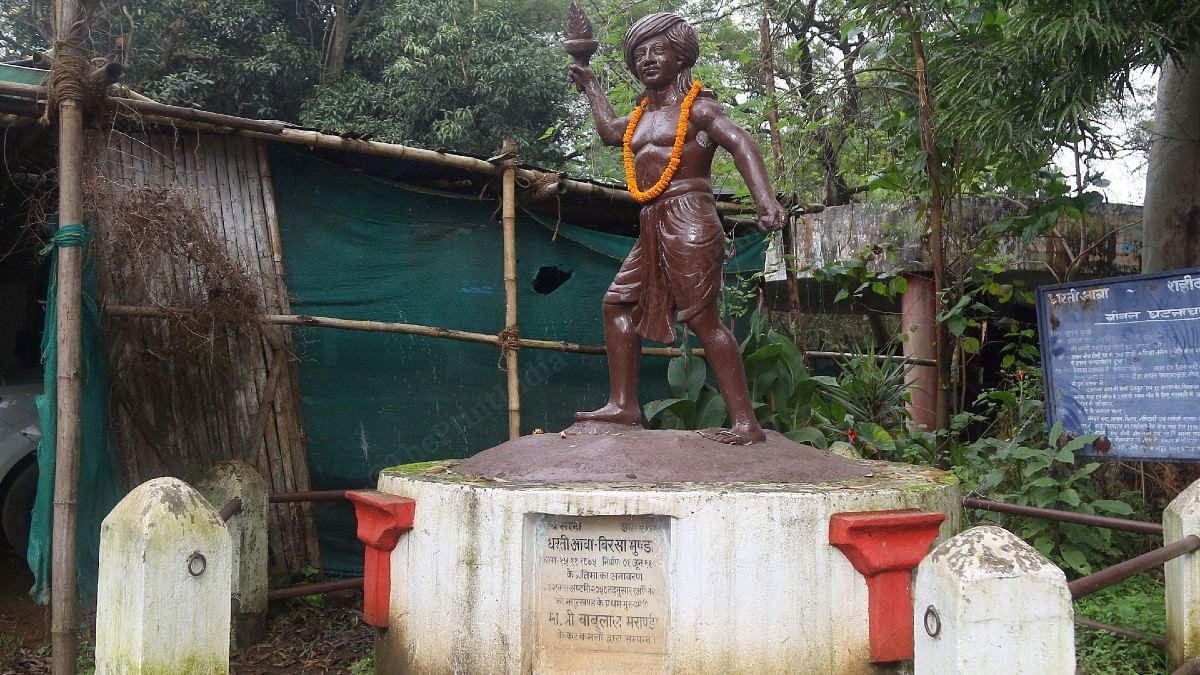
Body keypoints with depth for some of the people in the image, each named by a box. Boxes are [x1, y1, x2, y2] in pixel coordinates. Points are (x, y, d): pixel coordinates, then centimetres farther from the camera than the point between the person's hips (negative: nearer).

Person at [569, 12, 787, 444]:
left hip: (688, 223, -9)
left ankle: (746, 424, -14)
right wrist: (590, 87, 48)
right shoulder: (642, 113, 22)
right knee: (619, 303, 10)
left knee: (703, 318, -14)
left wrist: (764, 198, -34)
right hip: (653, 229, 9)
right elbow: (610, 132, 44)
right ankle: (623, 405, 14)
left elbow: (740, 144, -17)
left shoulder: (697, 106, -2)